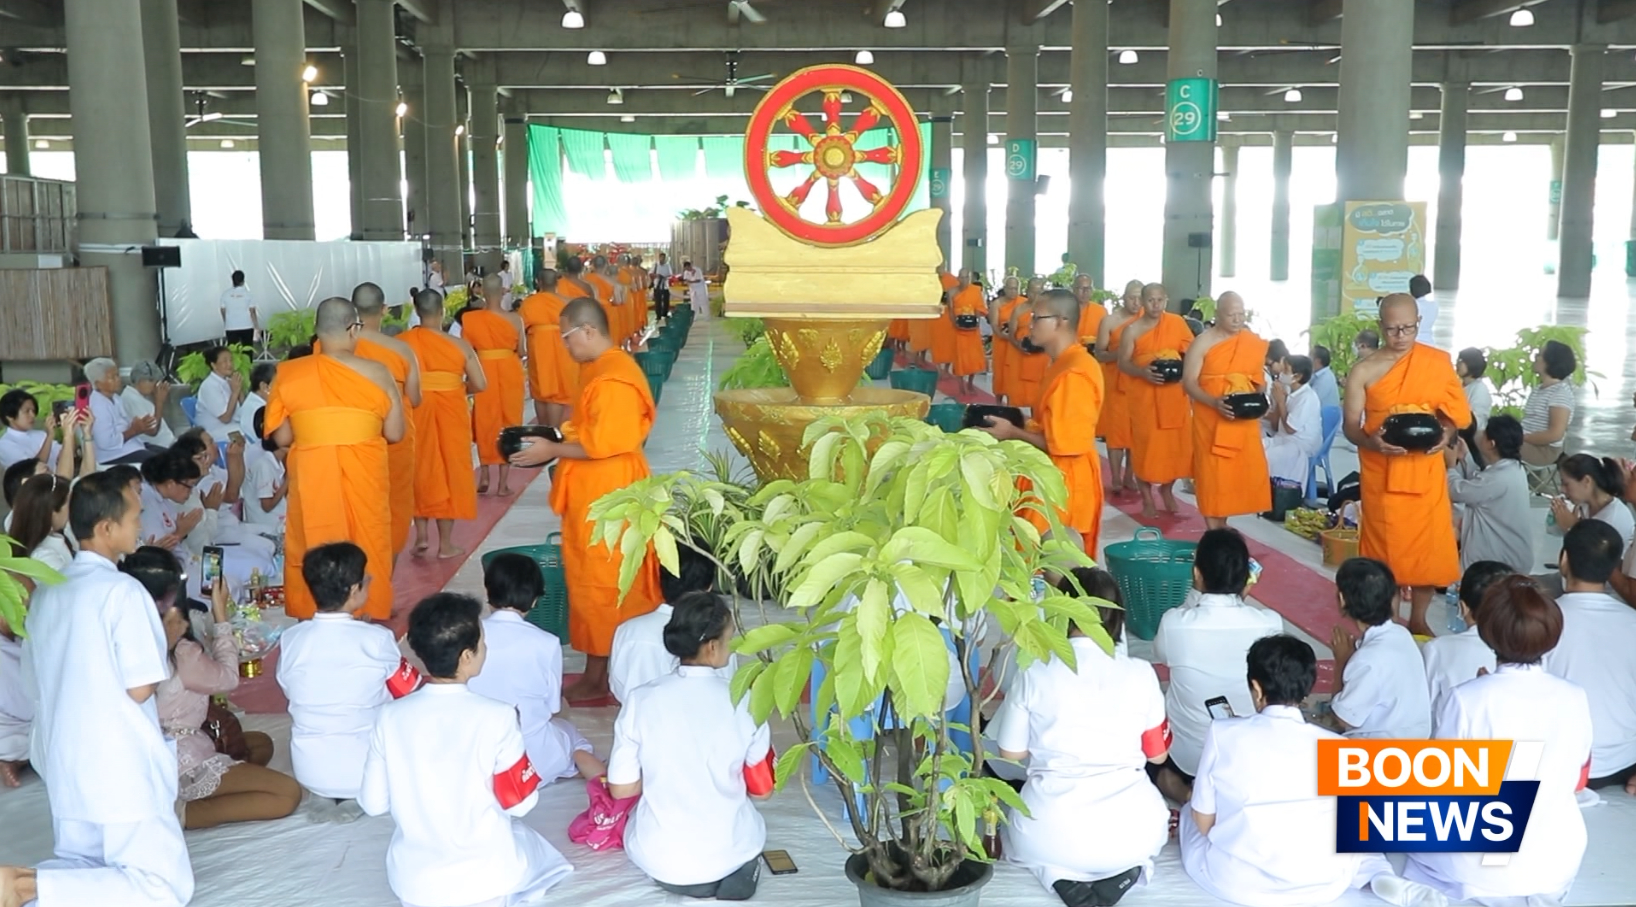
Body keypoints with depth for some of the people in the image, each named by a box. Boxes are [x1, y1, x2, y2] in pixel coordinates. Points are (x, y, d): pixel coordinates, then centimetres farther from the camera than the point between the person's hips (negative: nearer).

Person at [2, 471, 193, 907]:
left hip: (64, 767, 8)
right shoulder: (124, 591, -15)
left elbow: (36, 677, 17)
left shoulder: (46, 591, 8)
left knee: (81, 869, 24)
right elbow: (139, 689, -15)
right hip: (122, 769, -8)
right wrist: (163, 658, 4)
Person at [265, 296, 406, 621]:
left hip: (311, 477, 1)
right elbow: (394, 433, -1)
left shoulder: (288, 374, -4)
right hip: (363, 476, -1)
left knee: (313, 551, 12)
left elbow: (281, 438, 0)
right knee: (367, 547, 12)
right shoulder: (377, 373, -6)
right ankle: (369, 617, 19)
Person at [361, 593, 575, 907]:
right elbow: (520, 803, -10)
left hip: (412, 880, 3)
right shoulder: (496, 717, -19)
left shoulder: (390, 717, -10)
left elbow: (372, 804, -1)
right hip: (485, 878, -3)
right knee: (536, 848, 29)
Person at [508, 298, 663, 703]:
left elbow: (603, 444, -25)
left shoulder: (613, 378, -21)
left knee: (598, 584, -2)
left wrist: (552, 450, -16)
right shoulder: (598, 368, 12)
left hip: (606, 498, -10)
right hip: (592, 494, 10)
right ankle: (599, 672, 22)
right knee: (593, 580, 14)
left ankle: (598, 677, 9)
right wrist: (555, 439, 7)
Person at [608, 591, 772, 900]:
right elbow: (762, 790, -2)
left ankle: (672, 875, 18)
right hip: (728, 856, -1)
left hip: (656, 860, 2)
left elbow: (621, 789, -4)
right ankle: (736, 871, 11)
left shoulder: (641, 700, -11)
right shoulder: (744, 702, -13)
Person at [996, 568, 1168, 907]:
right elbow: (1158, 754, 9)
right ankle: (1124, 871, 6)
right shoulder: (1141, 674, -2)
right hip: (1131, 833, 2)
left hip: (1049, 837, -1)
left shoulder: (1034, 674, -5)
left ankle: (1063, 878, 2)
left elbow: (1011, 754, 5)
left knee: (1012, 827, 33)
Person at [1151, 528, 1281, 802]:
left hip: (1185, 755, -3)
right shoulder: (1270, 623, -19)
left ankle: (1186, 793, 4)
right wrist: (1240, 597, 11)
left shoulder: (1174, 623, -21)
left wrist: (1195, 596, 6)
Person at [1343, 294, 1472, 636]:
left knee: (1429, 545, 5)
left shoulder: (1438, 362, 1)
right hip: (1381, 472, -2)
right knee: (1384, 546, 3)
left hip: (1425, 470, 2)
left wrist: (1446, 434, -14)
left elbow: (1455, 410, 8)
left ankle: (1418, 620, 21)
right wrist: (1371, 441, -24)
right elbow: (1350, 425, -2)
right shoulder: (1364, 371, -5)